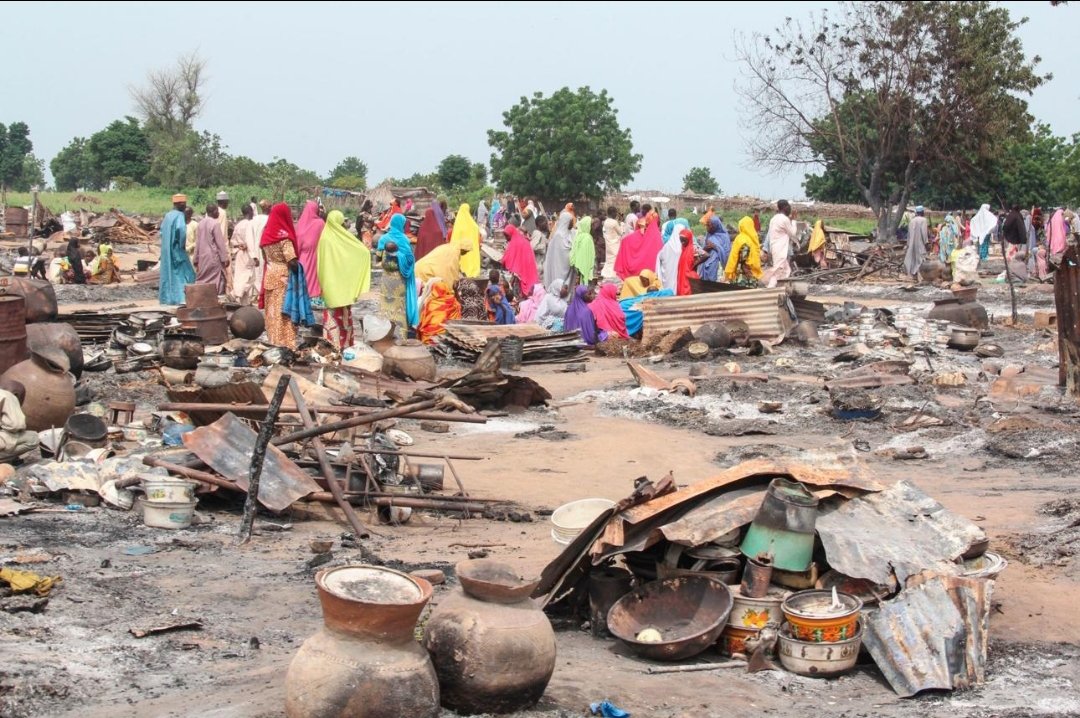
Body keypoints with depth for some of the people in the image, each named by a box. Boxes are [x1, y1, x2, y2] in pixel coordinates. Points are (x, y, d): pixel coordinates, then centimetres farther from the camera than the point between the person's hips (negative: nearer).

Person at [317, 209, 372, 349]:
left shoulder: (324, 237, -4)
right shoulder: (344, 238, -11)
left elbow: (319, 260, -1)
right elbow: (363, 251, -8)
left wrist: (322, 280, 7)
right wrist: (367, 252, 14)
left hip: (328, 281, 2)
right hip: (342, 281, -2)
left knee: (331, 310, 7)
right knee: (343, 312, 8)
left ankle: (330, 340, 6)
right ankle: (343, 341, 11)